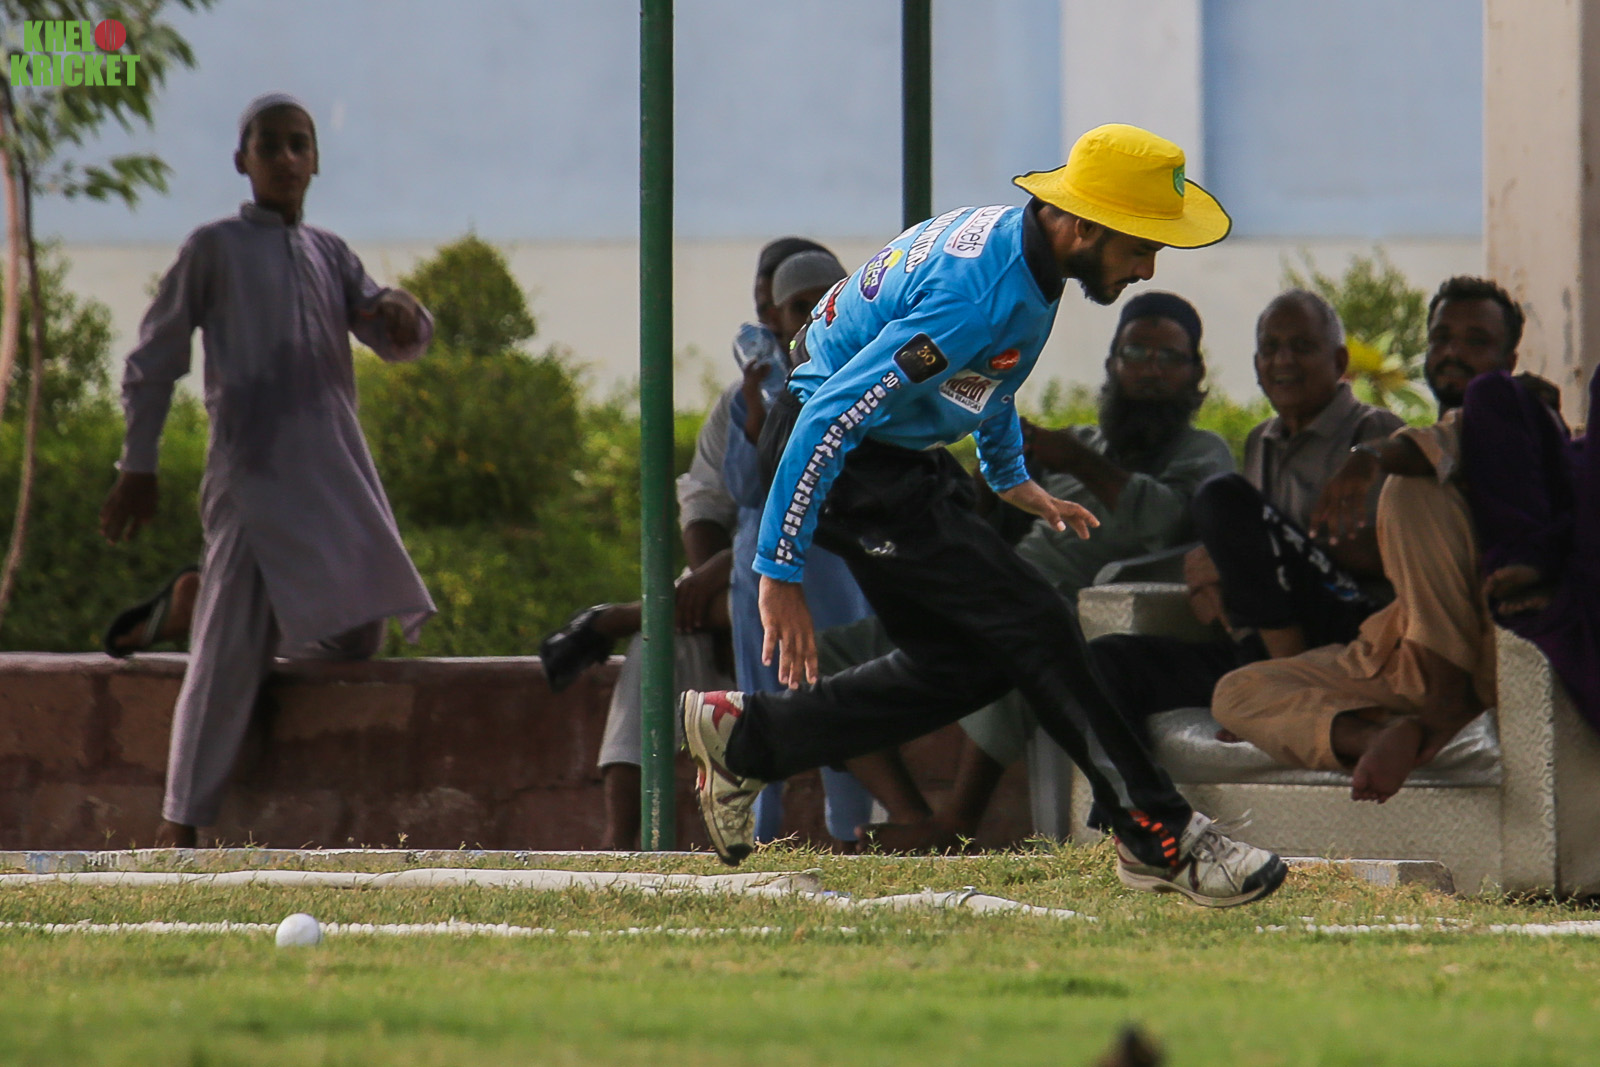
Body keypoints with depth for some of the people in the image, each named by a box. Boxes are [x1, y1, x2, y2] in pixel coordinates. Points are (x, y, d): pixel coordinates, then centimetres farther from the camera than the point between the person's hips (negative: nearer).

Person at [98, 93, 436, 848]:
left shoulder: (329, 256, 18)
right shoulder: (215, 250, 5)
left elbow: (398, 344, 12)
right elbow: (153, 362, 7)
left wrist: (403, 314, -12)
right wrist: (137, 467, 3)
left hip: (338, 475, 6)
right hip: (255, 469, -6)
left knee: (356, 638, 7)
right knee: (232, 651, -14)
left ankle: (195, 603, 27)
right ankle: (181, 826, -12)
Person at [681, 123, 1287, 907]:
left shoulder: (1015, 241, 0)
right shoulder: (979, 294, -30)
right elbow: (829, 419, -31)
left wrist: (1009, 476, 32)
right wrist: (780, 572, -28)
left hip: (904, 459, 10)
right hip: (846, 464, -10)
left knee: (968, 663, 10)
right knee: (1032, 627, -14)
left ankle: (745, 737, 20)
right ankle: (1158, 837, -12)